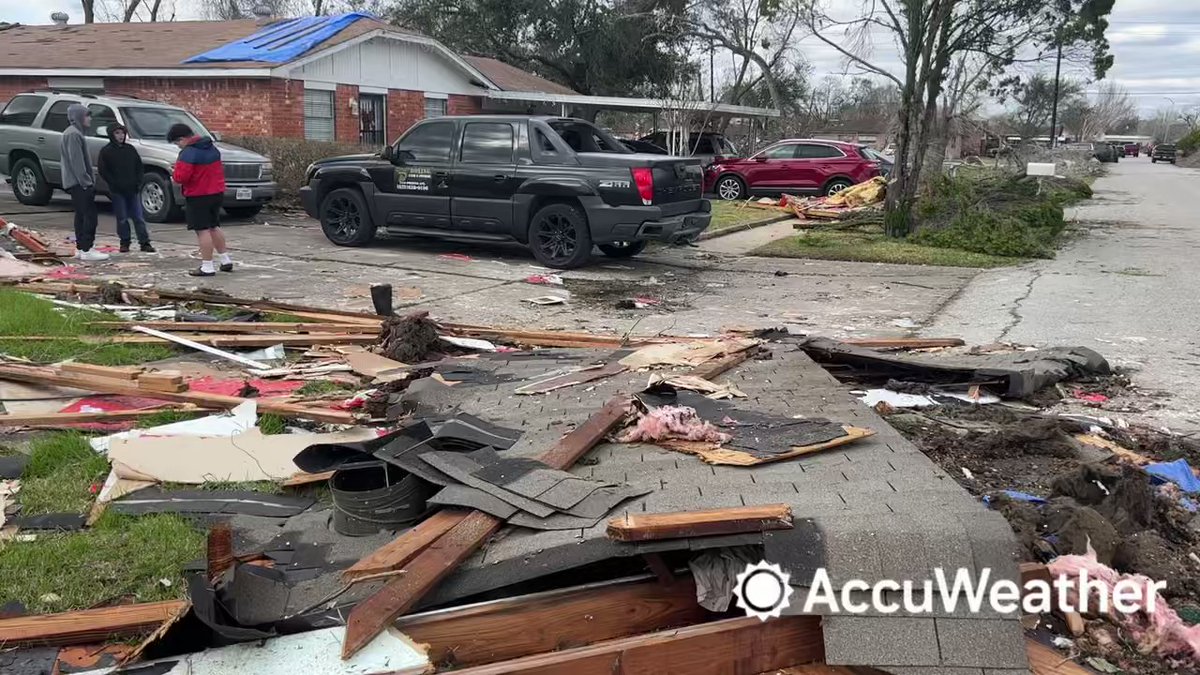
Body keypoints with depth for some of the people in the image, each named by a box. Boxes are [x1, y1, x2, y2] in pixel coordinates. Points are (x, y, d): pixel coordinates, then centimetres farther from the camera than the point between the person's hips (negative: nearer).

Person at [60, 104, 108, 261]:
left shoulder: (77, 133, 20)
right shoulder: (73, 134, -13)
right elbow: (76, 161, -19)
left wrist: (89, 179, 19)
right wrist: (86, 181, -20)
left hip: (77, 183, 11)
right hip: (79, 183, -11)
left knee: (82, 215, 12)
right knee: (89, 215, -12)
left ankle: (80, 248, 16)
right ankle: (86, 250, -13)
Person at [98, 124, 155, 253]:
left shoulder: (130, 149, 10)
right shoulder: (106, 151, 0)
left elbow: (139, 166, 13)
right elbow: (103, 170, -4)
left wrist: (138, 182, 1)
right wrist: (114, 184, -10)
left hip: (133, 190, 2)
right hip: (117, 191, -2)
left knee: (138, 217, 1)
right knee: (122, 219, 2)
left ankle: (144, 243, 1)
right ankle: (124, 242, 12)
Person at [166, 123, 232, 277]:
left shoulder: (188, 153, -18)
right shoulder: (212, 148, 9)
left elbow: (181, 176, -22)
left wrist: (175, 175, -1)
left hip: (198, 196, -8)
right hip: (217, 193, 8)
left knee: (202, 230, -4)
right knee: (214, 227, 20)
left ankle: (207, 267, -3)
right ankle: (226, 259, 24)